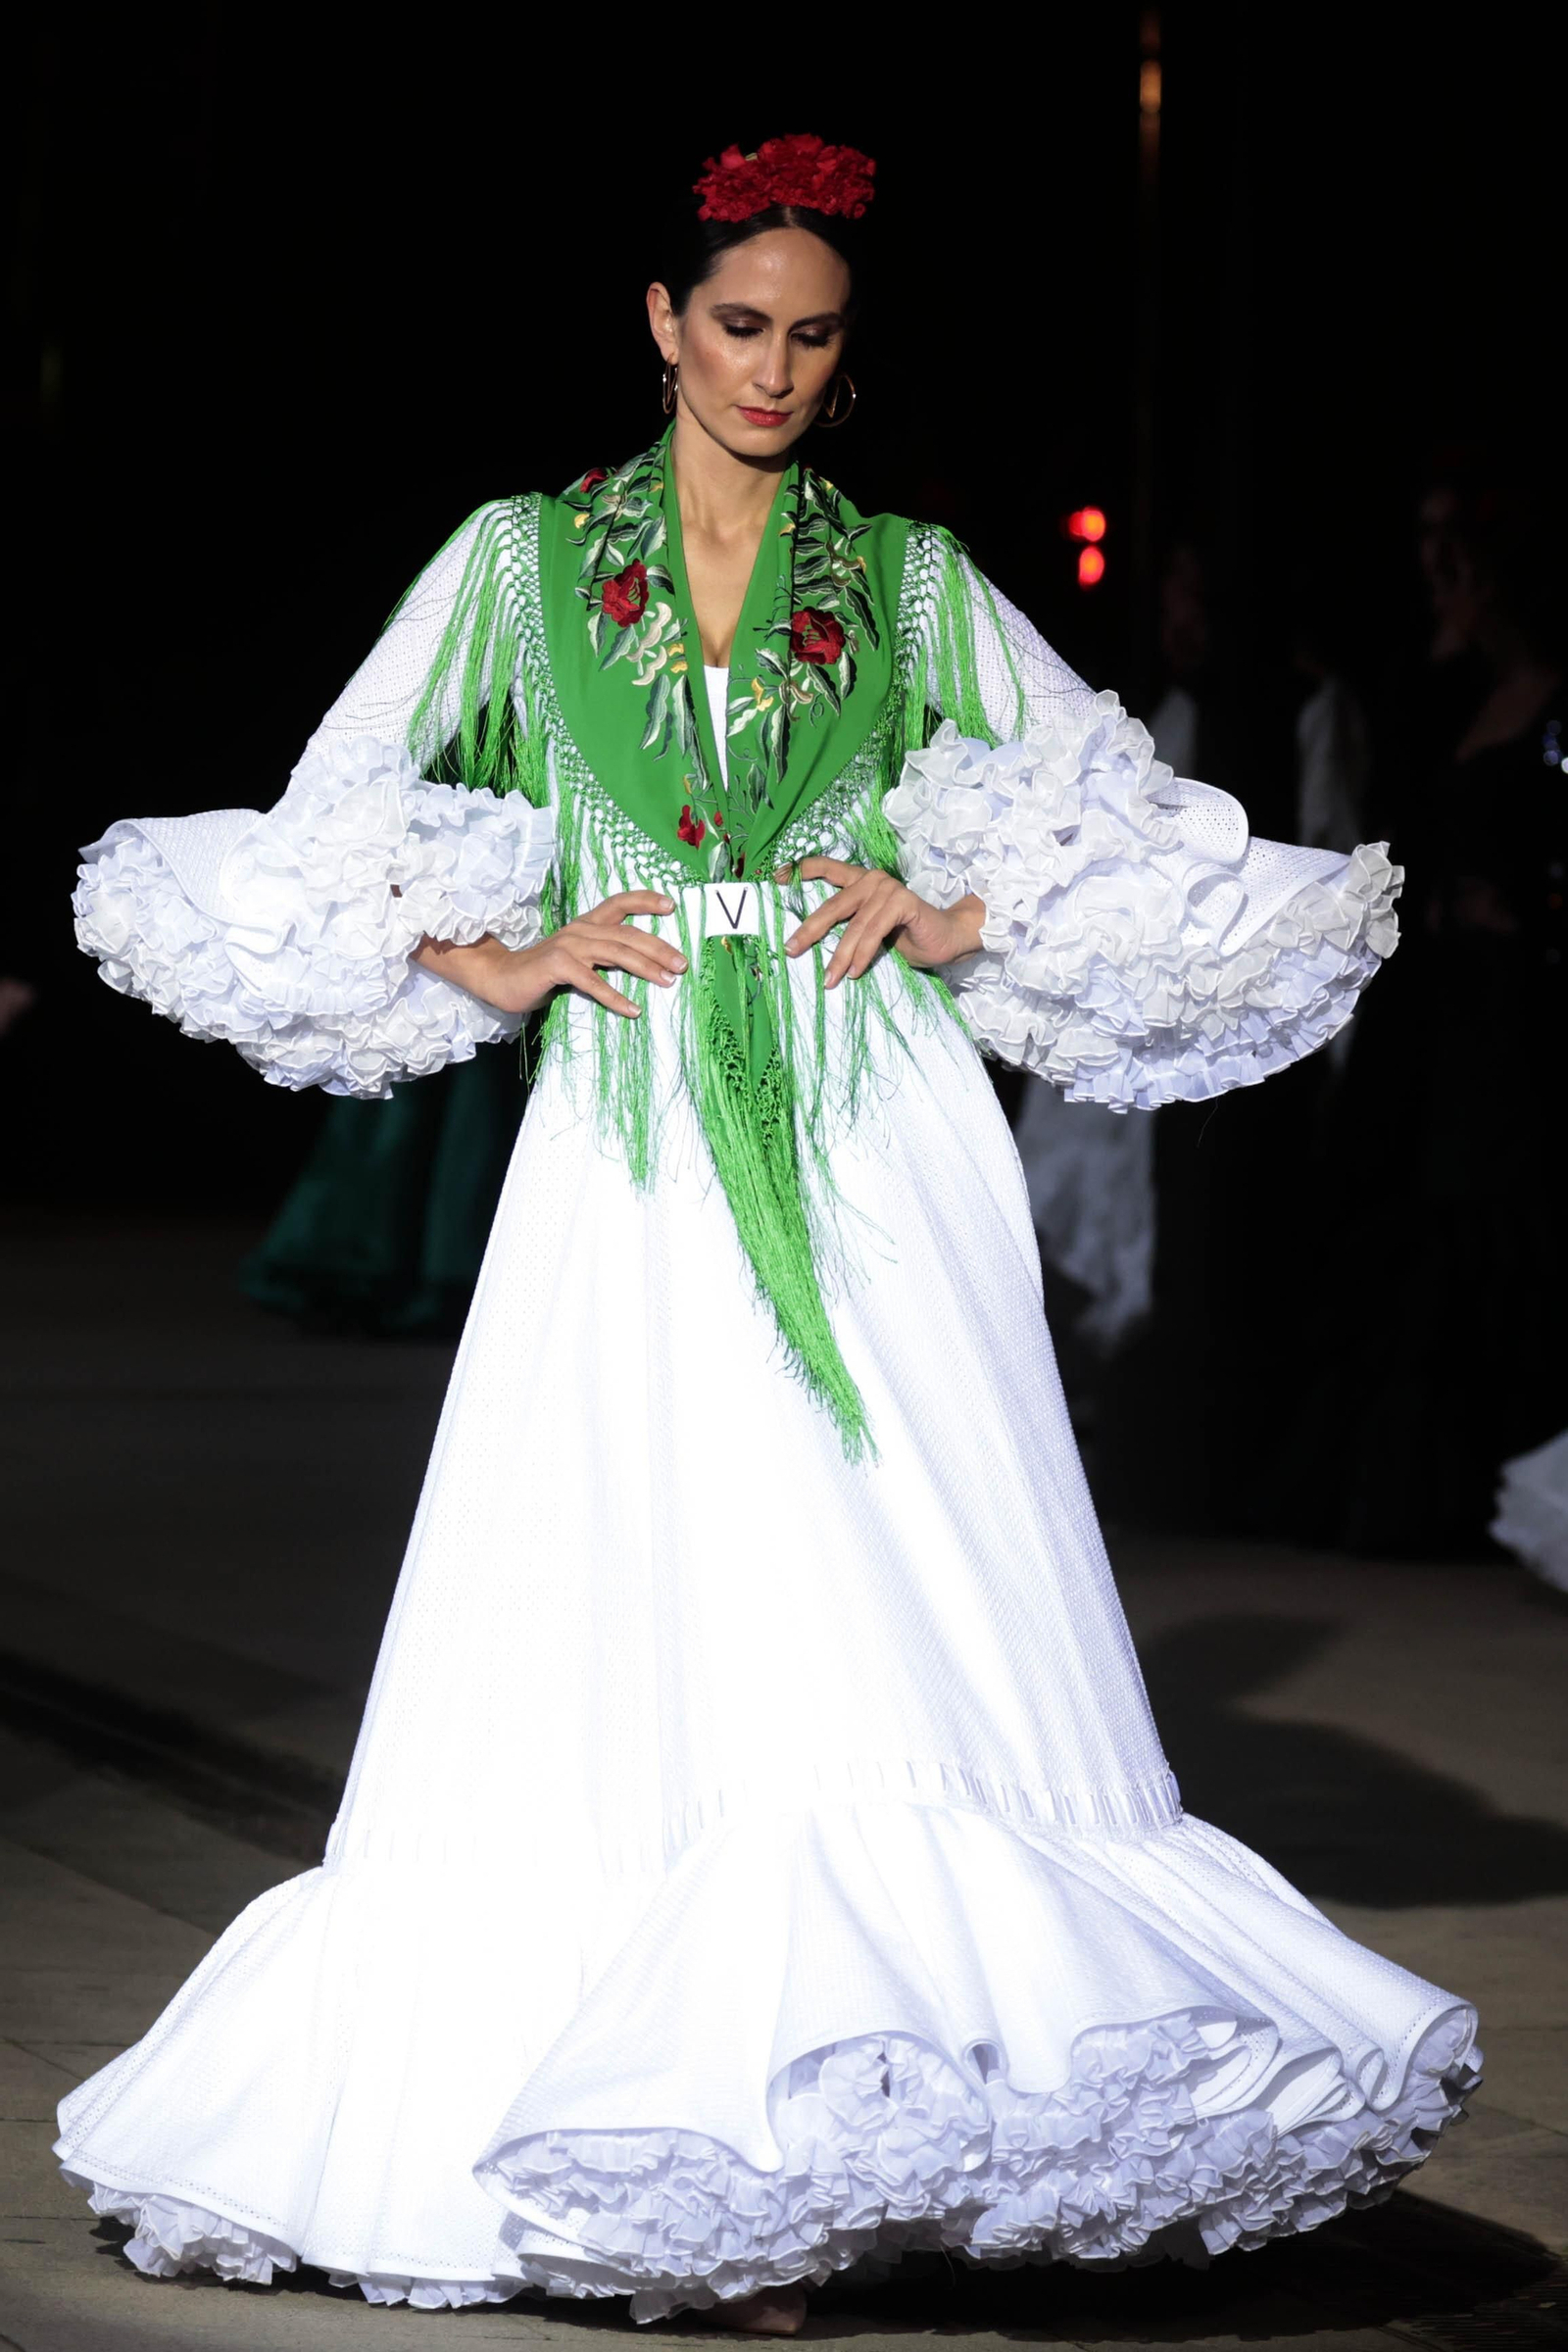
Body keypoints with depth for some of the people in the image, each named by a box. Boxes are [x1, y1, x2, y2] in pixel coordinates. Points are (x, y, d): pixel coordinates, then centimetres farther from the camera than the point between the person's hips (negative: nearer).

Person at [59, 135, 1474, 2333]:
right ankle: (698, 2154, 0)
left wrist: (952, 915, 0)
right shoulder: (527, 558, 10)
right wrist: (506, 964, -3)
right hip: (634, 1160, 0)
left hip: (877, 1154, 0)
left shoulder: (912, 579, 12)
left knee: (892, 1622, -9)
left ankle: (836, 2121, -6)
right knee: (635, 1637, -4)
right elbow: (326, 837, 10)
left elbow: (1137, 834, 15)